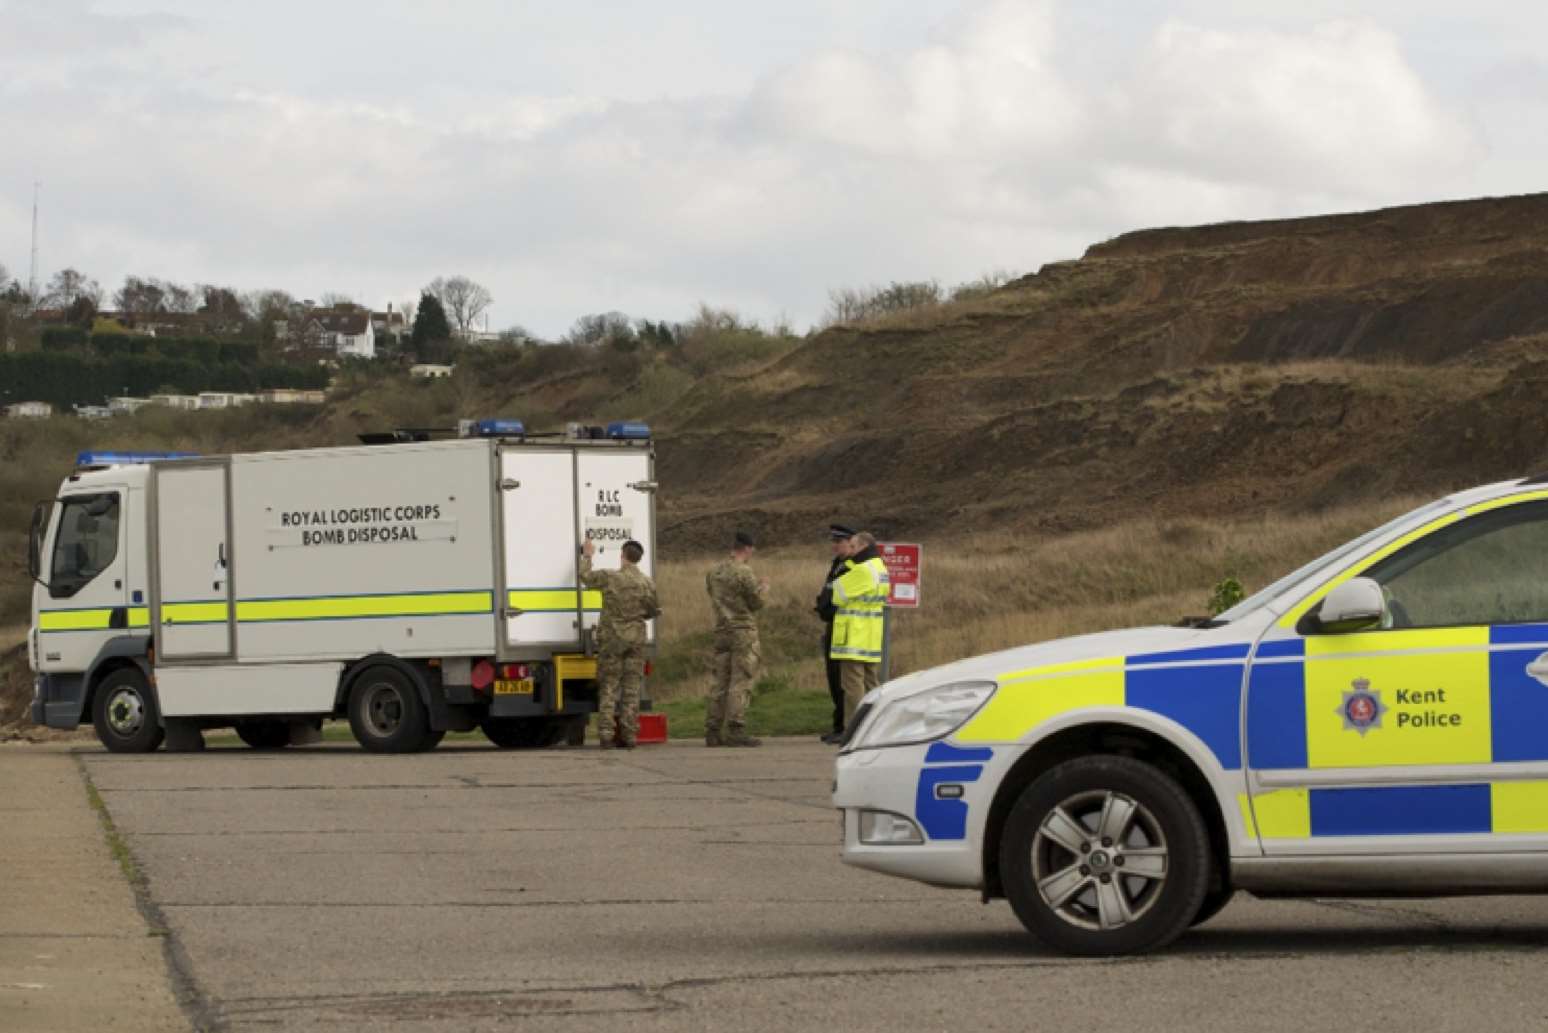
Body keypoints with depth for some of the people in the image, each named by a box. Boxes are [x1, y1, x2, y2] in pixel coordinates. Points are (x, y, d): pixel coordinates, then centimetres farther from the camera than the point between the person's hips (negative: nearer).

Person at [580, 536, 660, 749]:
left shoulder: (609, 578, -10)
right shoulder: (647, 582, -1)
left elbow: (585, 576, 6)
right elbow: (654, 611, 9)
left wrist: (587, 556, 24)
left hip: (611, 637, -2)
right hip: (636, 638, 2)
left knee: (609, 686, 3)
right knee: (631, 687, 6)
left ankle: (606, 733, -4)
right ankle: (628, 735, 5)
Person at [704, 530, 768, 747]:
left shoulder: (713, 572, 10)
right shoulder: (743, 572, -13)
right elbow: (756, 603, -9)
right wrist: (763, 590, 13)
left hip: (721, 630, 7)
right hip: (743, 630, -7)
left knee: (720, 683, 9)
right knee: (740, 683, -6)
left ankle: (713, 731, 7)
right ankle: (735, 731, -11)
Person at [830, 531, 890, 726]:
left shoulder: (863, 570, -16)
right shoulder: (880, 569, 16)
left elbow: (838, 595, -11)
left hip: (855, 640, -10)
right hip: (872, 640, 10)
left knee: (853, 685, -8)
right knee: (871, 684, 13)